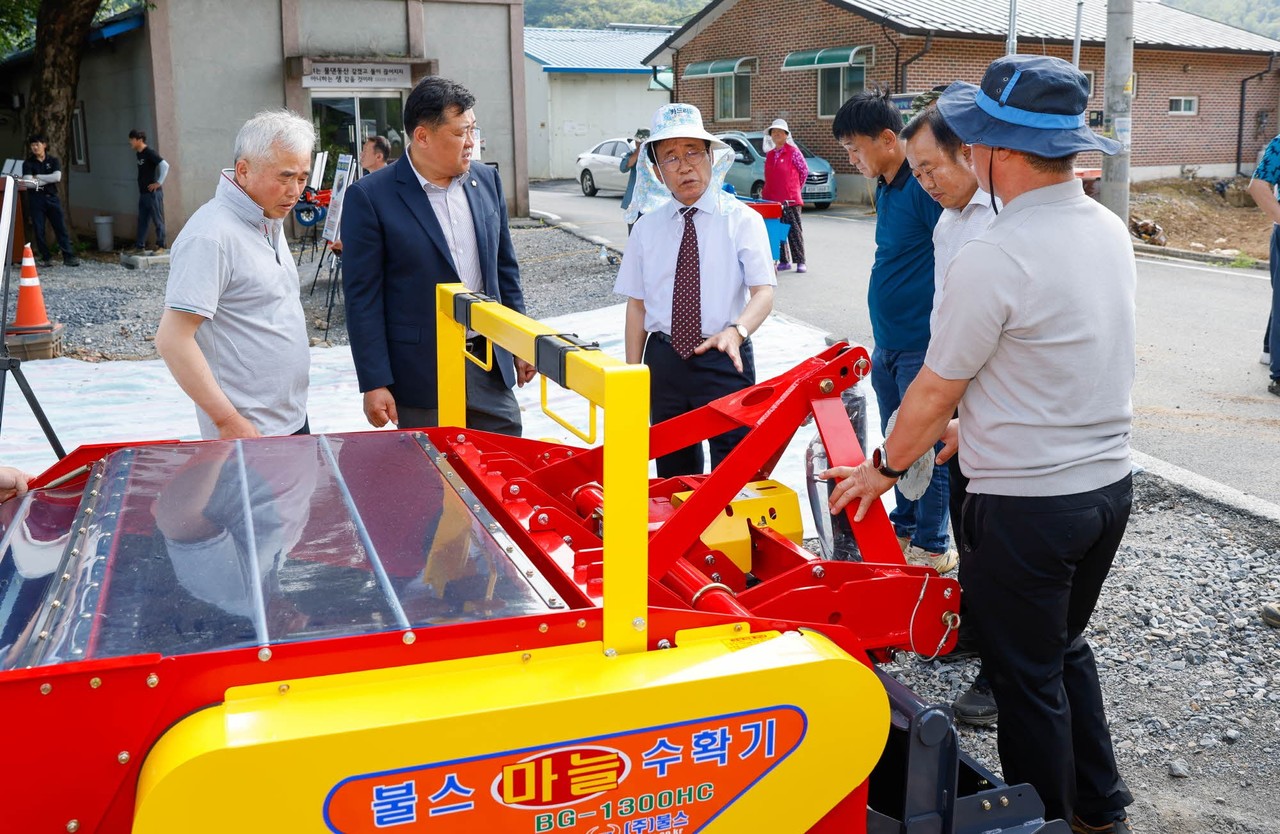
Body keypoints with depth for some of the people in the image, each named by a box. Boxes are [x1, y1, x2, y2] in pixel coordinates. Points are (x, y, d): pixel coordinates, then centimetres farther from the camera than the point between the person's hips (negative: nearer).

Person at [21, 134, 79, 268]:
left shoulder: (53, 161, 6)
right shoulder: (28, 163, 2)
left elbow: (57, 177, -11)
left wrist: (38, 177, -9)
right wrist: (48, 179, -12)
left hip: (52, 197, 1)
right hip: (36, 199, 0)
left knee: (61, 228, -3)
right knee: (39, 230, 1)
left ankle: (68, 256, -3)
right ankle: (45, 258, 8)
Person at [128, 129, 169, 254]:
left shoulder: (149, 152, -14)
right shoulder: (139, 153, 12)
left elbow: (165, 165, -23)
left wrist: (159, 182, -19)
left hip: (153, 193, -9)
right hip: (143, 193, 9)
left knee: (158, 220, -1)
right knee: (142, 221, 12)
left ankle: (161, 246, 5)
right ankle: (140, 246, 17)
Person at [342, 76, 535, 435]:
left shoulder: (486, 180, 6)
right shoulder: (370, 197, -10)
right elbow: (363, 297, -10)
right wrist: (374, 384, -12)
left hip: (490, 364, 5)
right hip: (422, 376, -5)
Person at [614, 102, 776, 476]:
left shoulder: (742, 220, -3)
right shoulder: (648, 227, 6)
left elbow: (764, 291, -12)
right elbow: (637, 303, 8)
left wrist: (736, 331, -32)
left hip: (724, 361, -3)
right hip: (664, 359, 3)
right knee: (672, 469, 14)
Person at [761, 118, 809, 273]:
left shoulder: (793, 152, -4)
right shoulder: (770, 154, 13)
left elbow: (804, 171, 3)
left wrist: (796, 188, 9)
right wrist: (766, 191, 14)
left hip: (790, 199, -6)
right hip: (772, 199, 6)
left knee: (794, 231, -3)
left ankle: (800, 261, 0)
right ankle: (784, 261, 15)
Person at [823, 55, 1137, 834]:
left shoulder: (992, 260, -23)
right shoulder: (1111, 229, 2)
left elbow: (934, 392, -13)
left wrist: (882, 469, 3)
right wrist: (971, 423, 19)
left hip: (1026, 502, -8)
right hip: (1110, 482, 8)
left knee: (1028, 680, 10)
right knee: (1066, 647, 26)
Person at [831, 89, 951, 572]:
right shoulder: (885, 188, 11)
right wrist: (883, 340, 19)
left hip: (922, 348, -9)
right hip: (888, 346, 9)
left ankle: (931, 548, 16)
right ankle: (904, 526, 34)